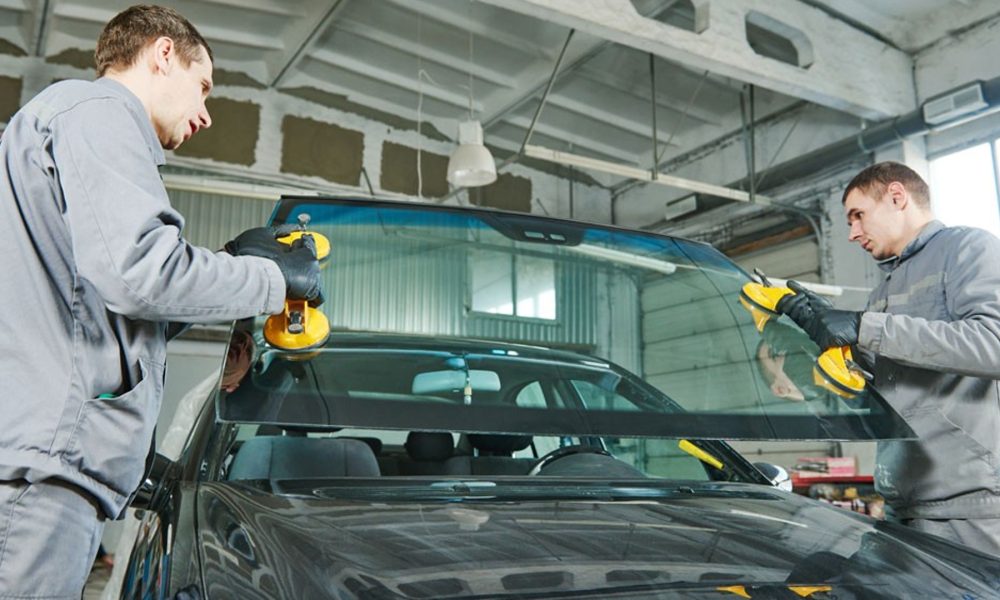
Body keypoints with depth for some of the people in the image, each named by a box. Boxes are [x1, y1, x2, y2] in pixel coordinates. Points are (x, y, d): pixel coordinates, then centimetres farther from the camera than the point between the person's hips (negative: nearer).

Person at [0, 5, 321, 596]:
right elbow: (136, 271, -19)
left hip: (48, 464, 10)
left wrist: (230, 263, 23)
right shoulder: (94, 111, -2)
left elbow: (107, 308, 28)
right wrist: (273, 278, -5)